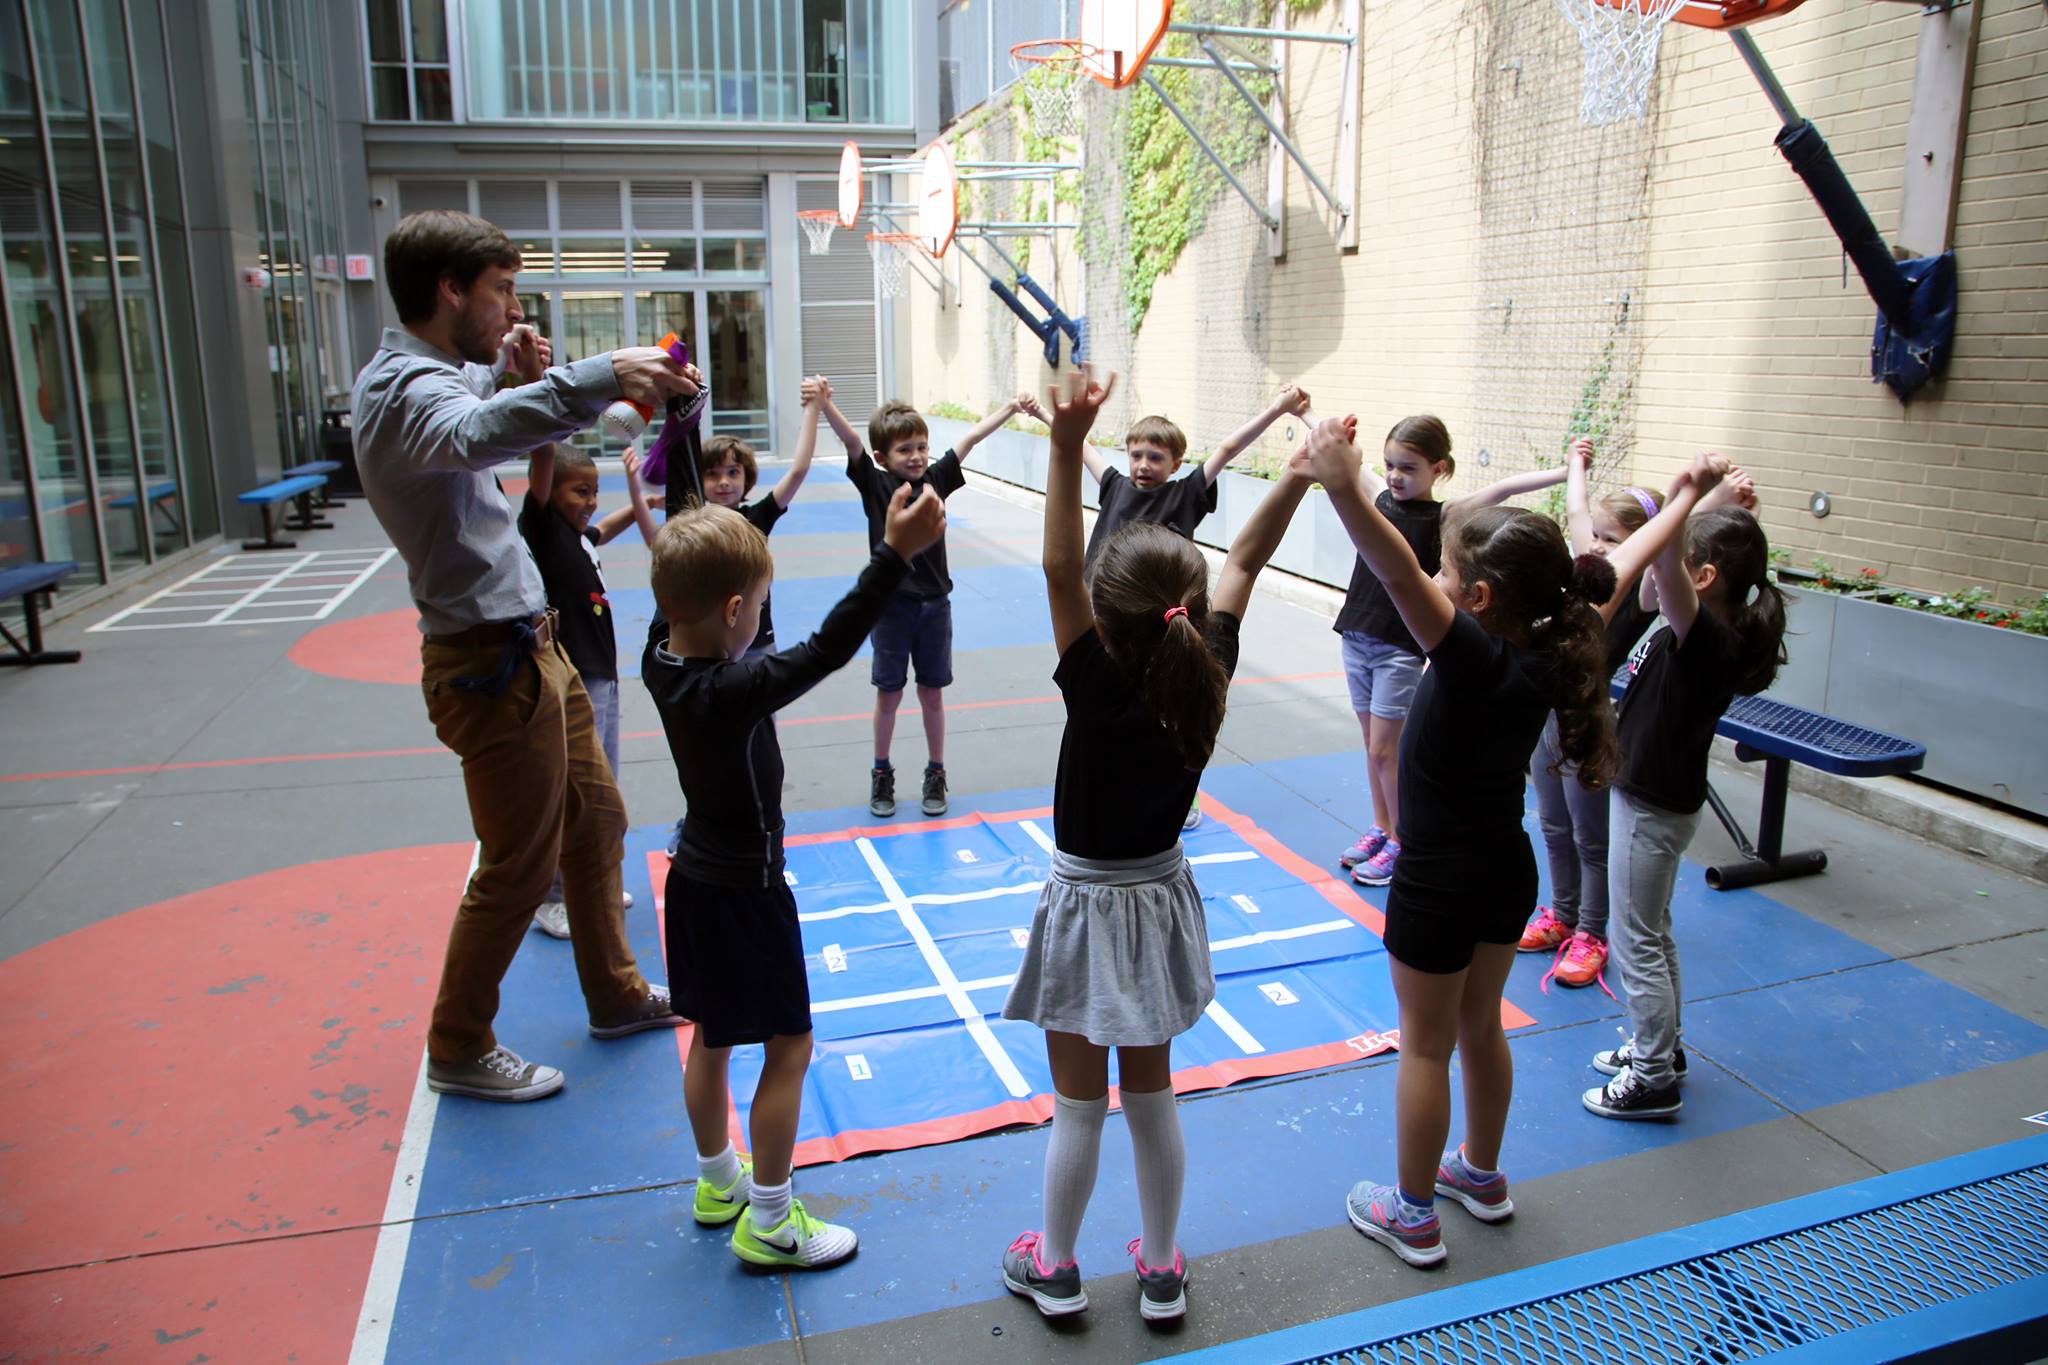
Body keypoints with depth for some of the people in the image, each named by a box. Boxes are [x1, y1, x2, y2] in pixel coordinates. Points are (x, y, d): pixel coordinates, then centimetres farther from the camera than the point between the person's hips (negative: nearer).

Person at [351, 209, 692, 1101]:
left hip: (533, 646, 10)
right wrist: (600, 377, -58)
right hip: (490, 665, -10)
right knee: (519, 866, 3)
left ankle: (615, 995, 37)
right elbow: (475, 434, -44)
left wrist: (522, 378, 9)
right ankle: (458, 1050, 23)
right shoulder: (402, 389, -21)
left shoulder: (434, 374, 11)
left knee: (596, 824, 20)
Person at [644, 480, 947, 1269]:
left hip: (696, 877, 9)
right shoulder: (734, 693, -30)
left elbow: (675, 606, 12)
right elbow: (826, 650, -36)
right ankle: (768, 1222, 17)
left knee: (712, 1038, 22)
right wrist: (895, 555, -39)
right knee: (789, 1046, 6)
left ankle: (718, 1183, 40)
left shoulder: (663, 665, -7)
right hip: (744, 889, -9)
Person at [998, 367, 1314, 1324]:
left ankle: (1056, 1270, 32)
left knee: (1078, 1104, 11)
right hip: (1161, 898, 5)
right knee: (1152, 1096, 19)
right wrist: (1300, 474, -8)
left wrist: (1068, 446, -40)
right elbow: (1243, 564, -5)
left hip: (1088, 906, -5)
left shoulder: (1099, 690, -26)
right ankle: (1161, 1270, 33)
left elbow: (1057, 567, -33)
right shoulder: (1206, 677, -13)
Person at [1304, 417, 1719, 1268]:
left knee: (1426, 1045, 8)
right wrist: (1685, 499, 21)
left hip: (1438, 885, -7)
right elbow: (1618, 569, 7)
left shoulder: (1475, 657, -28)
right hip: (1507, 872, 7)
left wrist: (1345, 491, -59)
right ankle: (1482, 1174, 43)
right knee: (1481, 1027, 24)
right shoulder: (1551, 652, -7)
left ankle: (1413, 1215, 24)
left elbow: (1399, 574, -46)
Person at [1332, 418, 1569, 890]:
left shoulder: (1443, 515, -9)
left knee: (1385, 748, 0)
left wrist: (1569, 472, -31)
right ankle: (1381, 829, 29)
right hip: (1357, 637, 5)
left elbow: (1501, 489, -20)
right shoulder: (1379, 496, 4)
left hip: (1400, 649, -5)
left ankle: (1401, 841, 17)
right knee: (1373, 743, 14)